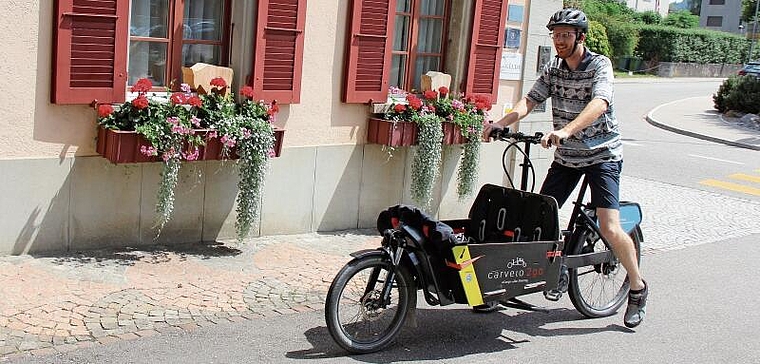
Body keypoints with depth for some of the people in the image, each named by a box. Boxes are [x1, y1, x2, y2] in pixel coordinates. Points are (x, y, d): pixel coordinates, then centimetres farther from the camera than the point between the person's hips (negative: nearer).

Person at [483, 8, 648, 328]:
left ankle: (637, 288, 6)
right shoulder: (552, 70, 4)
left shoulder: (600, 65, -14)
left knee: (609, 228, -14)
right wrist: (502, 122, -26)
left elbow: (599, 103, -31)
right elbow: (530, 100, -6)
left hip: (602, 154, -6)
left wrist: (566, 130, -47)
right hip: (566, 156, 6)